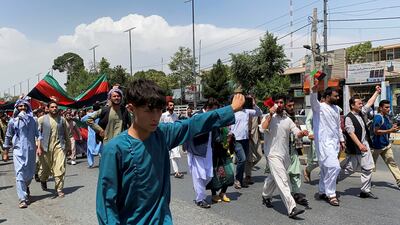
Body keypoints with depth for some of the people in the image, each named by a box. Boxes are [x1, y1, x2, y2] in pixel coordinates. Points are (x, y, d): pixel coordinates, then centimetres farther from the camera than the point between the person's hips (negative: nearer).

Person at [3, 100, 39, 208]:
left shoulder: (32, 120, 5)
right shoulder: (13, 121, 3)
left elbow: (37, 134, 5)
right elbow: (8, 136, 12)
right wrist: (6, 151, 16)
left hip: (31, 150, 2)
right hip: (18, 150, -2)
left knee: (30, 173, 12)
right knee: (20, 174, -8)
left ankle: (25, 187, 43)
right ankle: (23, 199, -7)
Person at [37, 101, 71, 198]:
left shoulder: (62, 119, 7)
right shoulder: (42, 119, 2)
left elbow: (67, 134, 13)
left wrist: (68, 146, 15)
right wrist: (38, 147, -9)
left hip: (59, 146, 0)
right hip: (46, 147, 0)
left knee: (60, 168, -7)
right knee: (45, 167, 15)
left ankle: (59, 189, 2)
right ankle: (43, 180, 48)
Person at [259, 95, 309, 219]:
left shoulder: (288, 120, 12)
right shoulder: (268, 117, -4)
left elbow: (296, 133, 3)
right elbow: (262, 129, -23)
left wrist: (302, 133, -19)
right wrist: (270, 114, -20)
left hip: (285, 155, 6)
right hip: (273, 154, -6)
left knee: (274, 178, 21)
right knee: (282, 181, -13)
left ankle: (266, 196, 42)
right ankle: (292, 209, -15)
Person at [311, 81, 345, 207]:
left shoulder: (336, 108, 15)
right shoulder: (319, 107, -8)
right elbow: (313, 101, -32)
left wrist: (341, 140, 21)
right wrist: (314, 91, -51)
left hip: (334, 142, 8)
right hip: (324, 142, -8)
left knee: (326, 168, 13)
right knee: (334, 167, -14)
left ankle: (323, 192, 24)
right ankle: (330, 194, -2)